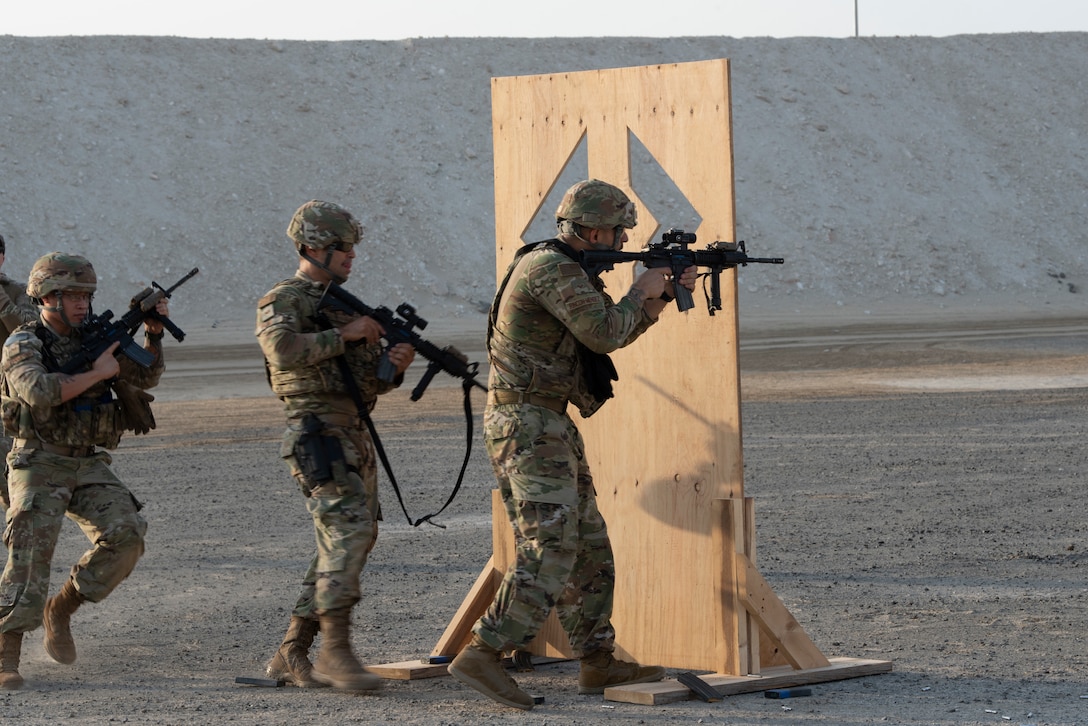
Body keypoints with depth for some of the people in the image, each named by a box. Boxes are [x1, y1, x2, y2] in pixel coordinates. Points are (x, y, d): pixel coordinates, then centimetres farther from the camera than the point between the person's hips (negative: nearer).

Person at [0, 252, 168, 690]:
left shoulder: (92, 340, 12)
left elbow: (144, 378, 10)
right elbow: (39, 394, -26)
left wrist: (153, 333, -5)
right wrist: (97, 373, -20)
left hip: (90, 466, 6)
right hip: (40, 466, -6)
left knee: (125, 537, -14)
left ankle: (61, 610, 6)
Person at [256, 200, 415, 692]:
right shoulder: (283, 301, -3)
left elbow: (373, 381, 21)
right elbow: (284, 350, -25)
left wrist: (394, 364, -1)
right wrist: (344, 335, -18)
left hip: (356, 437, 9)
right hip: (318, 434, -9)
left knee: (347, 543, 5)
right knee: (347, 528, -21)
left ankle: (291, 655, 9)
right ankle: (336, 649, -23)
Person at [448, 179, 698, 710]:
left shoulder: (568, 270, 17)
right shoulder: (550, 267, -16)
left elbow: (614, 331, 25)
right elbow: (604, 333, -21)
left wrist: (665, 294, 15)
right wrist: (641, 294, -4)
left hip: (549, 427, 11)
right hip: (529, 427, -11)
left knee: (590, 551, 13)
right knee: (550, 552, -17)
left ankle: (598, 664, 17)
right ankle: (481, 657, -19)